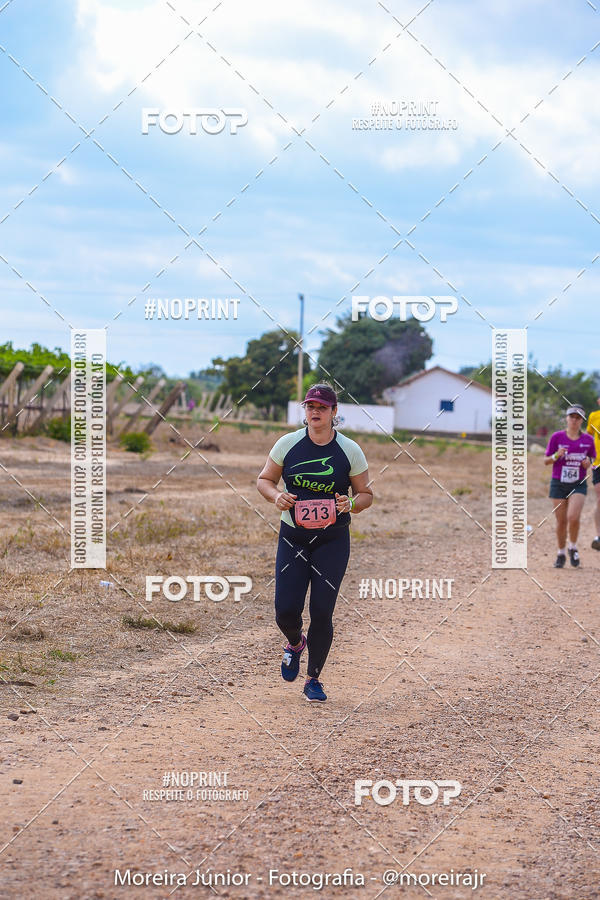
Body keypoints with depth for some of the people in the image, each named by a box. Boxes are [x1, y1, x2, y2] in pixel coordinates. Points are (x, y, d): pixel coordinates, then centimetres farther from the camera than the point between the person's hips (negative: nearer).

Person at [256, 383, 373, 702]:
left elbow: (366, 494, 5)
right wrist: (276, 496, -13)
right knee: (286, 610, -5)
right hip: (292, 537, 1)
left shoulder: (350, 451, -3)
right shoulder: (288, 444, 0)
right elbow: (264, 480, 9)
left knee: (322, 612, -7)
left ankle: (313, 679, 11)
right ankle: (296, 643, 32)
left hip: (333, 540, -1)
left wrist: (351, 503, -18)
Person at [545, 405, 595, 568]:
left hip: (578, 485, 0)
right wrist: (556, 456, -19)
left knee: (573, 517, -19)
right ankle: (561, 554, 22)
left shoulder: (588, 440, 1)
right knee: (561, 521, 3)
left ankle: (573, 548, 6)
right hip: (558, 483, 0)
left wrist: (589, 462, -9)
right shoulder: (557, 437, -3)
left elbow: (593, 459, 15)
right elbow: (546, 461, 2)